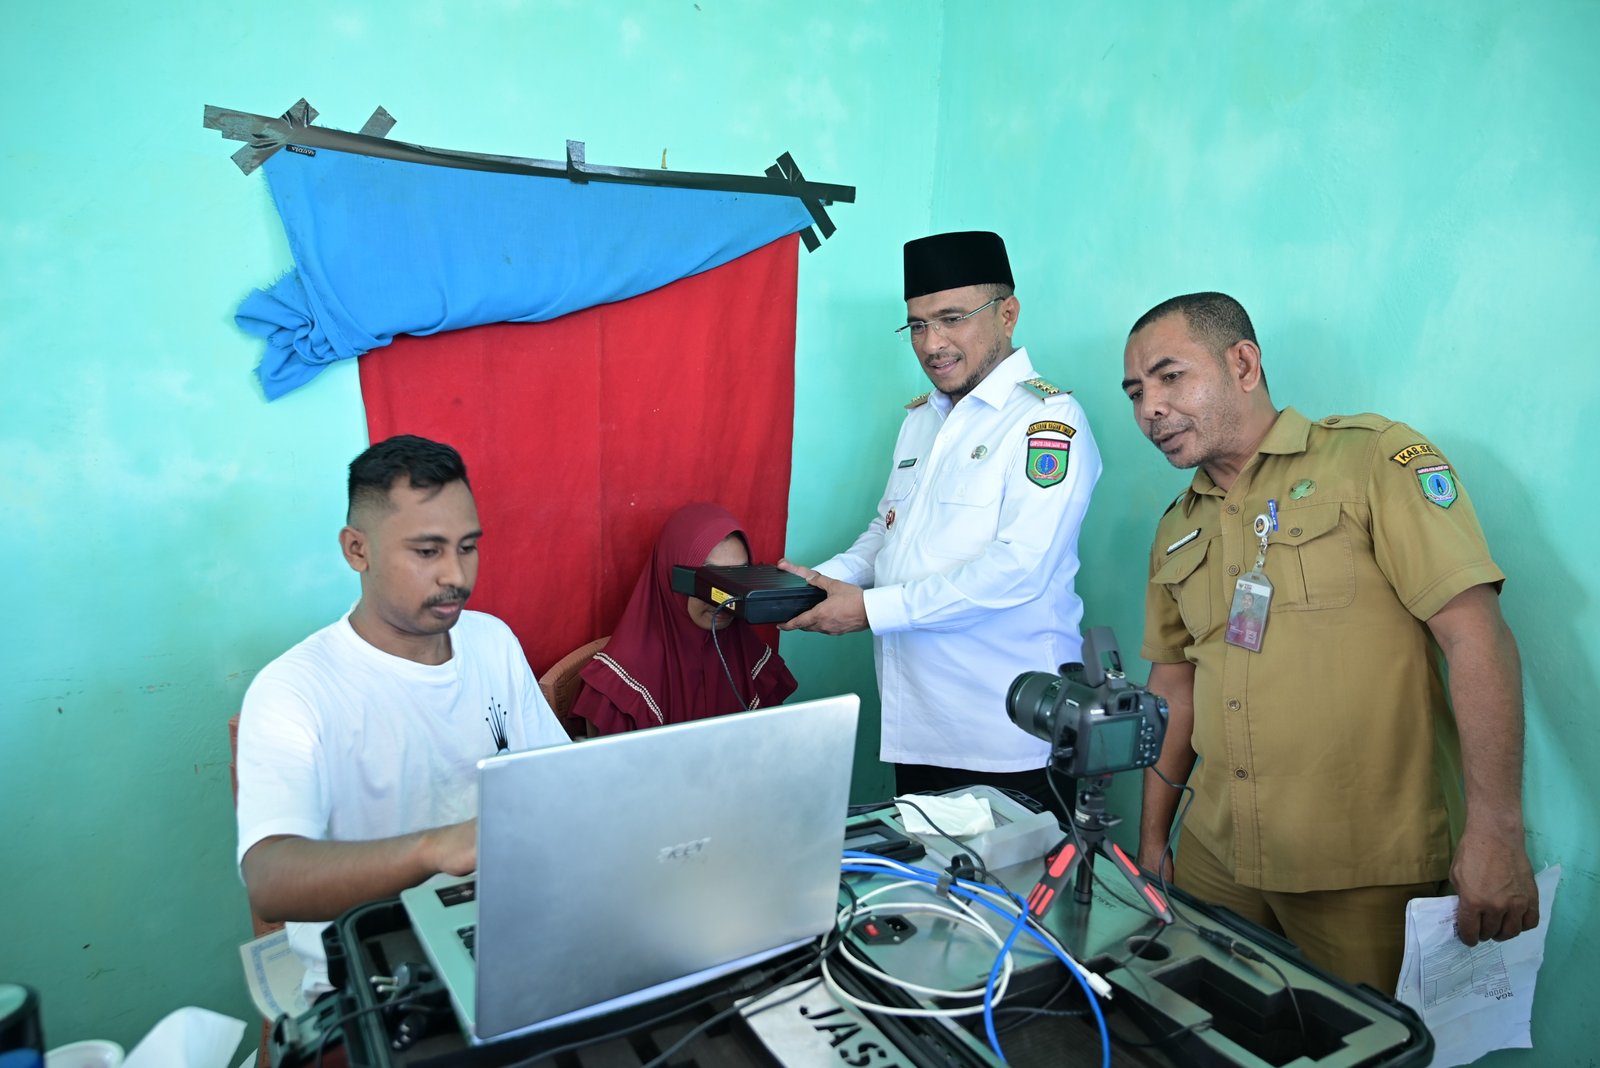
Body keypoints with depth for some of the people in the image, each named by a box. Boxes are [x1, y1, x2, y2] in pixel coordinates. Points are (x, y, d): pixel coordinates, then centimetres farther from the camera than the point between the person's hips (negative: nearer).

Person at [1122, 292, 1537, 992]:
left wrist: (1497, 832, -18)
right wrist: (1152, 843, 13)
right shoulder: (1176, 530, 11)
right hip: (1214, 857, 6)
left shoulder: (1373, 458, -7)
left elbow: (1476, 636, -13)